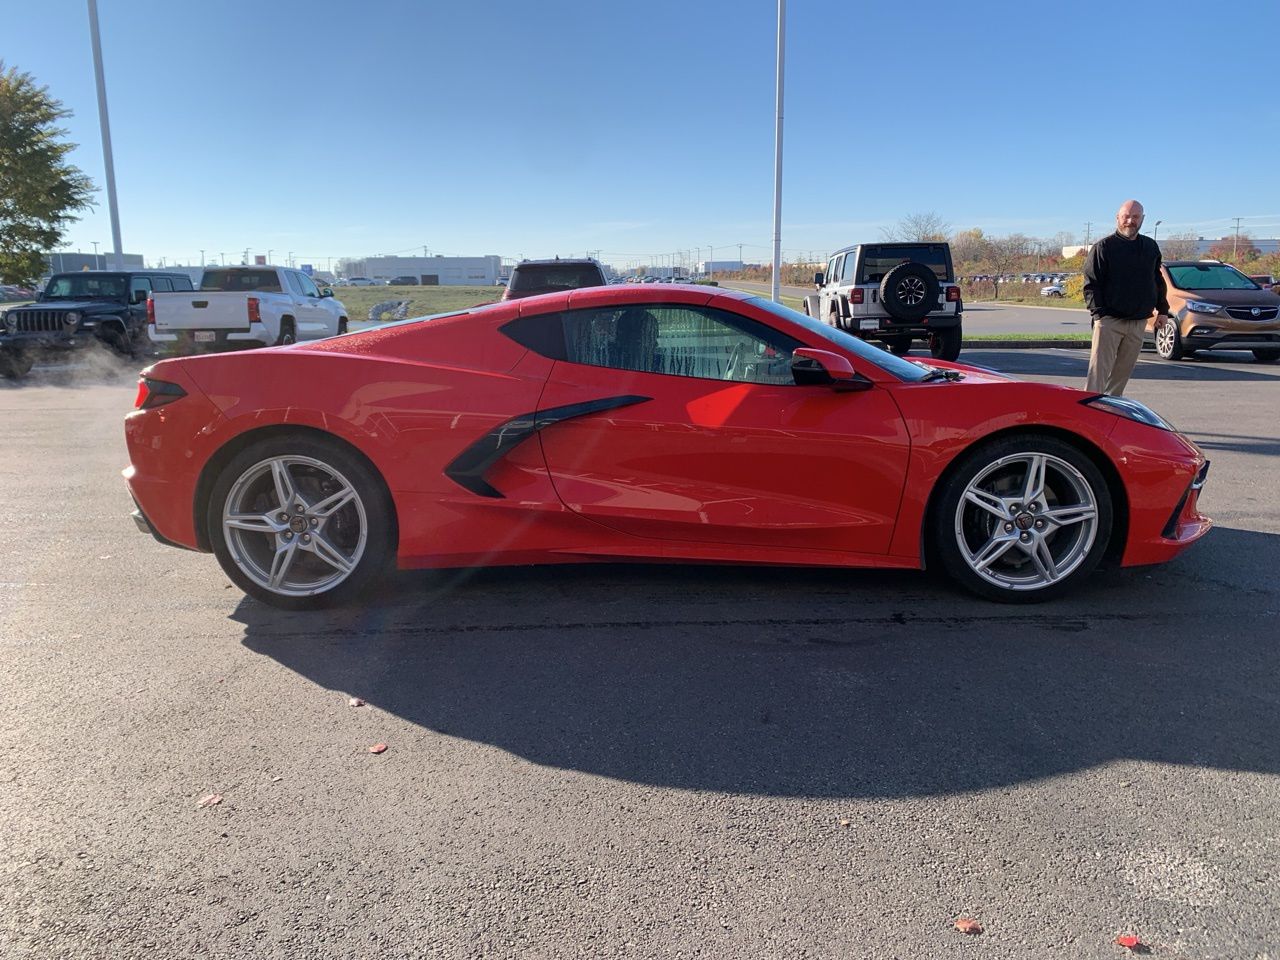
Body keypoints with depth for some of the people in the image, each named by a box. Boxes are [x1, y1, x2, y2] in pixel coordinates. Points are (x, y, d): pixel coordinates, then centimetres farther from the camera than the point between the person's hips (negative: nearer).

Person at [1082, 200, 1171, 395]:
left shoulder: (1151, 247, 13)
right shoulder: (1103, 247, -3)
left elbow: (1158, 281, 22)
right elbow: (1091, 284, -8)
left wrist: (1163, 310, 17)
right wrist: (1098, 312, -16)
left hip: (1139, 321, 5)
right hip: (1109, 320, -5)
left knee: (1123, 371, 9)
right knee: (1099, 370, -11)